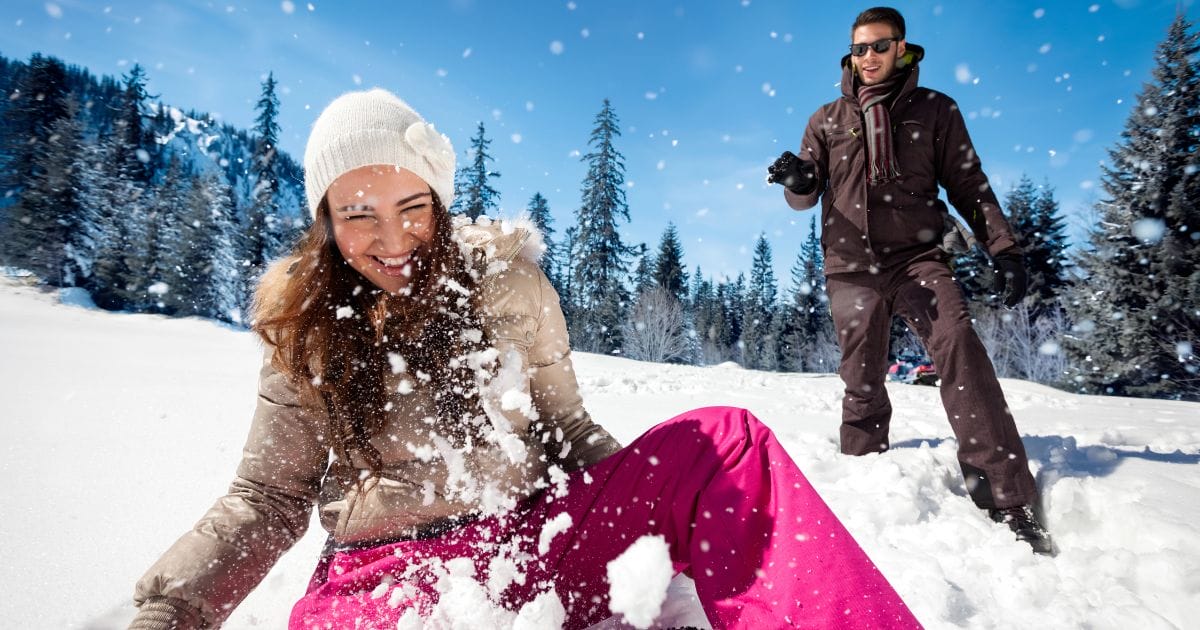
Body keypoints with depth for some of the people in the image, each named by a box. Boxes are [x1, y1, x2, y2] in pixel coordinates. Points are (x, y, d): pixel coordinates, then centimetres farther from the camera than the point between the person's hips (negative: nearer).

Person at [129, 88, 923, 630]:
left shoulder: (504, 281, 2)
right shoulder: (306, 331, 2)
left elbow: (564, 426, 9)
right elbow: (265, 501, 7)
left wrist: (662, 506, -4)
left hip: (537, 538, 2)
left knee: (725, 441, -16)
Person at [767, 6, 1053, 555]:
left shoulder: (935, 110, 11)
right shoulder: (827, 120, 15)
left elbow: (969, 185, 11)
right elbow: (806, 197, 11)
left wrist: (1003, 247, 0)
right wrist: (798, 181, -14)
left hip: (917, 256, -1)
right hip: (851, 267, 2)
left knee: (960, 348, -23)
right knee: (862, 387, 2)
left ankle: (1010, 501, -21)